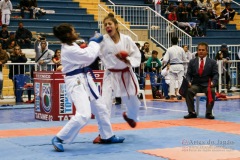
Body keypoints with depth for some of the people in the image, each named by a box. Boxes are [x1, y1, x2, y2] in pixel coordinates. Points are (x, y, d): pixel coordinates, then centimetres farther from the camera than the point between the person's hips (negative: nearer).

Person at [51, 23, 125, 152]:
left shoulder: (71, 45, 9)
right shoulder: (69, 50, -22)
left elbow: (85, 55, 17)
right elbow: (89, 56, -20)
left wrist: (94, 42, 8)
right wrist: (94, 42, -5)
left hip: (84, 80, 11)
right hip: (76, 82, -11)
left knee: (100, 108, 20)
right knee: (84, 115, -23)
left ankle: (107, 137, 35)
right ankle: (59, 139, -13)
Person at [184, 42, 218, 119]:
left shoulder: (212, 62, 7)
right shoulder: (192, 62, 11)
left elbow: (215, 74, 1)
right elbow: (188, 74, 8)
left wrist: (213, 82, -21)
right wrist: (188, 82, -13)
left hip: (207, 85, -1)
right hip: (195, 85, 1)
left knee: (212, 91, -34)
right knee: (188, 91, -30)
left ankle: (209, 113, -21)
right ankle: (192, 112, -20)